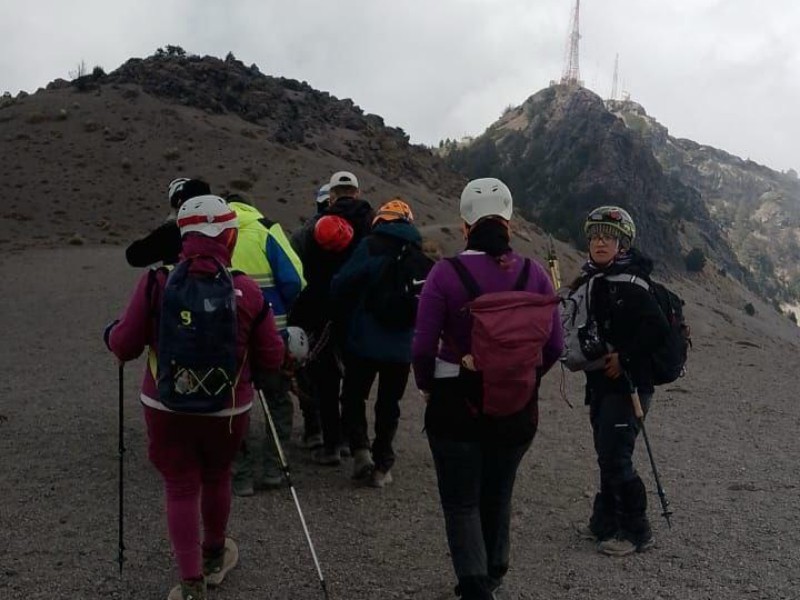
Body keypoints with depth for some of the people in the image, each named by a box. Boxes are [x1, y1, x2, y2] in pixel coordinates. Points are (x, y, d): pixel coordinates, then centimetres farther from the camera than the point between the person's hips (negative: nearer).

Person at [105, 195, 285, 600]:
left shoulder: (156, 283, -15)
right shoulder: (246, 290, -15)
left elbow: (125, 347, -8)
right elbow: (271, 357, -7)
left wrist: (111, 333, 15)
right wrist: (259, 379, 16)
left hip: (166, 408, 0)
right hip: (227, 410, 1)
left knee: (180, 488, 12)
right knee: (217, 479, 23)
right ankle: (214, 557, 44)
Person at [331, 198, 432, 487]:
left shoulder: (371, 246, -8)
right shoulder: (425, 257, 4)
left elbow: (340, 286, -12)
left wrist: (351, 311, 7)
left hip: (364, 341, -3)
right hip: (403, 347, 3)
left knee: (354, 396, 14)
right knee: (389, 404, 14)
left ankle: (360, 448, 0)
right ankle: (382, 466, 16)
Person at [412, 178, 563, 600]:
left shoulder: (446, 273, -15)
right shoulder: (534, 274, -6)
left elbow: (422, 347, -16)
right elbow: (553, 346, -4)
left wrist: (427, 386, 2)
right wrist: (524, 379, 13)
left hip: (456, 403, -4)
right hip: (518, 408, 4)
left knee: (461, 503, 11)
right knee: (498, 496, 24)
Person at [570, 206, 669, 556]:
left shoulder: (630, 284, -15)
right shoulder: (591, 281, 11)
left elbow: (657, 327, -24)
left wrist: (624, 359, -21)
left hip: (626, 384, -9)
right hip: (601, 383, 9)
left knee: (616, 460, -5)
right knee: (606, 455, 17)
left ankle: (636, 533, 11)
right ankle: (605, 524, 30)